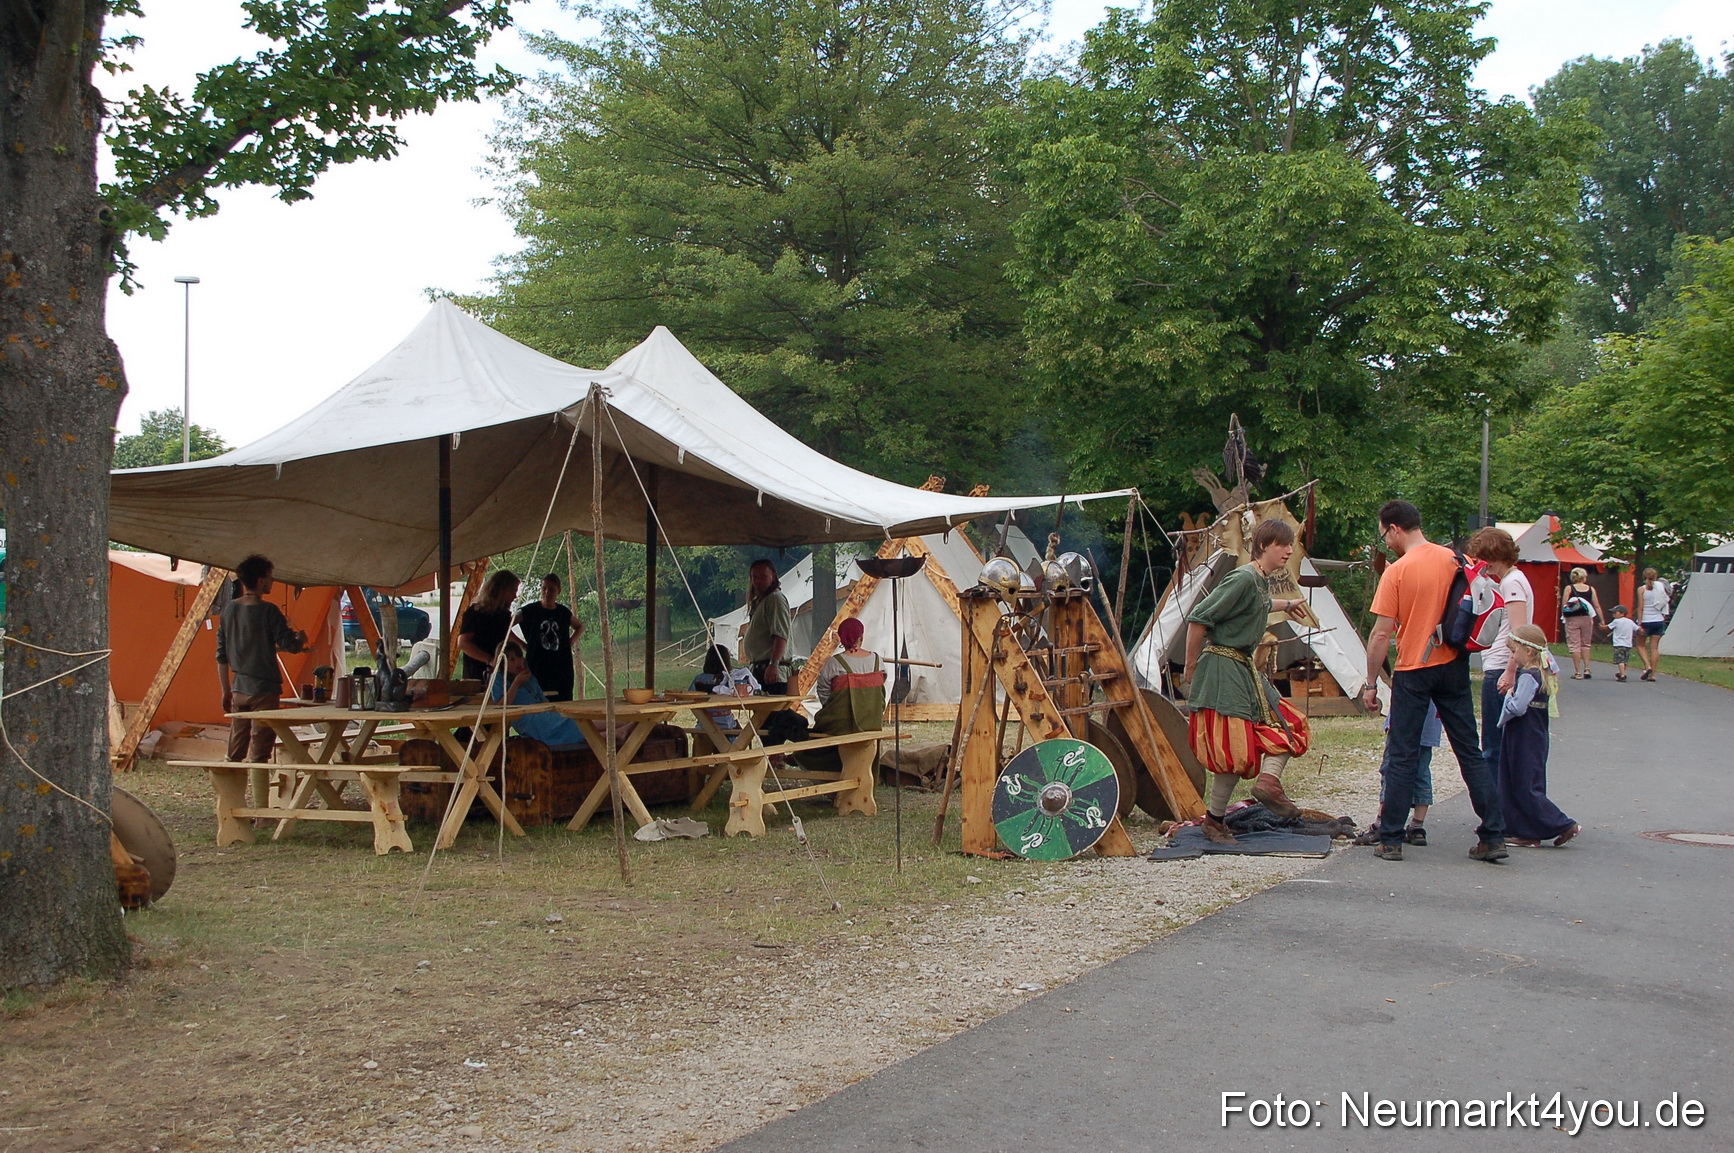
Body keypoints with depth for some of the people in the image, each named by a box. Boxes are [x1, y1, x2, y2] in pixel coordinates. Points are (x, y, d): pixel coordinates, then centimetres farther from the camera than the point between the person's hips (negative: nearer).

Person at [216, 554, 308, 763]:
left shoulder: (229, 610, 6)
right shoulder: (268, 611, -13)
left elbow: (221, 656, 9)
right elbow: (291, 646, -14)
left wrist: (226, 691, 17)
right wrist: (301, 638, 9)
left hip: (239, 689, 6)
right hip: (264, 689, -6)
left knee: (235, 752, 12)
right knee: (258, 752, -3)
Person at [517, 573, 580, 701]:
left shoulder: (563, 612, 10)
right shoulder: (530, 610, 1)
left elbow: (580, 626, 30)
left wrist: (570, 641, 12)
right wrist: (523, 645, -2)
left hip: (561, 668, 3)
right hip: (537, 669, -3)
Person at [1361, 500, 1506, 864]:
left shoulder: (1397, 572, -11)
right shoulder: (1456, 561, 3)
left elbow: (1381, 633, -12)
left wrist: (1371, 683, -6)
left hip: (1413, 670, -4)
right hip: (1454, 666, 5)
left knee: (1402, 758, 3)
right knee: (1470, 752, 8)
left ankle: (1390, 841, 5)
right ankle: (1494, 837, 7)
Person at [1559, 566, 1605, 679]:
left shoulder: (1569, 588, -3)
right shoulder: (1590, 589, 3)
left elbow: (1564, 605, -10)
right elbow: (1597, 606, 1)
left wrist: (1563, 616, 4)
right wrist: (1602, 620, 5)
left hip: (1572, 619, -2)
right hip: (1587, 619, 2)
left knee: (1574, 645, 2)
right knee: (1585, 644, 19)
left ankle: (1578, 673, -1)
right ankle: (1587, 669, 8)